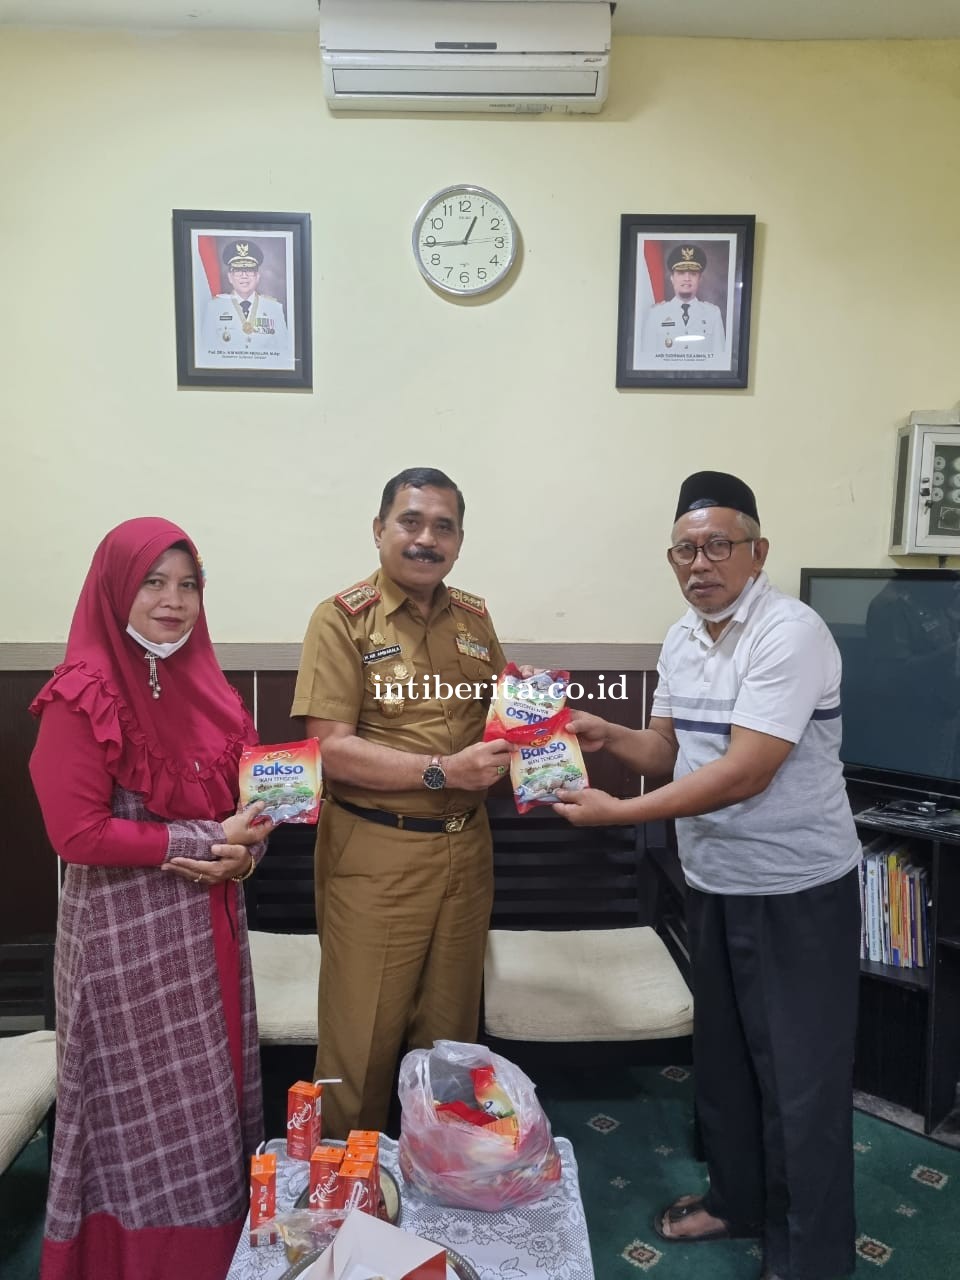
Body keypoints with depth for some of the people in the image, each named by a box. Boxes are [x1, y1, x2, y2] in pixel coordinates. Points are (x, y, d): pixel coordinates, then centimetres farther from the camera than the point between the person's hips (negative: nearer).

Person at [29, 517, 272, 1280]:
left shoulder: (203, 682, 6)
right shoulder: (82, 697, -15)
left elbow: (249, 785, 12)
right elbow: (76, 832, -19)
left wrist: (246, 848, -9)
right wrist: (203, 841, -20)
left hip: (210, 919, 7)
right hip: (127, 931, -7)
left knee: (213, 1087, 19)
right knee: (145, 1103, 10)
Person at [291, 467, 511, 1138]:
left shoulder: (474, 616, 7)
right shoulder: (343, 617, -9)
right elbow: (331, 748, -15)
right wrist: (443, 770, -22)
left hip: (466, 848, 5)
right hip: (375, 854, -5)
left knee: (451, 1028, 18)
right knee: (363, 1037, 7)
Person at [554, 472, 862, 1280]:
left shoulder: (791, 634, -22)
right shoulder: (680, 640, 4)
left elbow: (744, 773, -27)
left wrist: (618, 812, -26)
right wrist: (610, 737, -8)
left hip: (798, 890, -7)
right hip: (713, 885, 8)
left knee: (801, 1079, 8)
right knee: (722, 1057, 22)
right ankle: (737, 1199, 45)